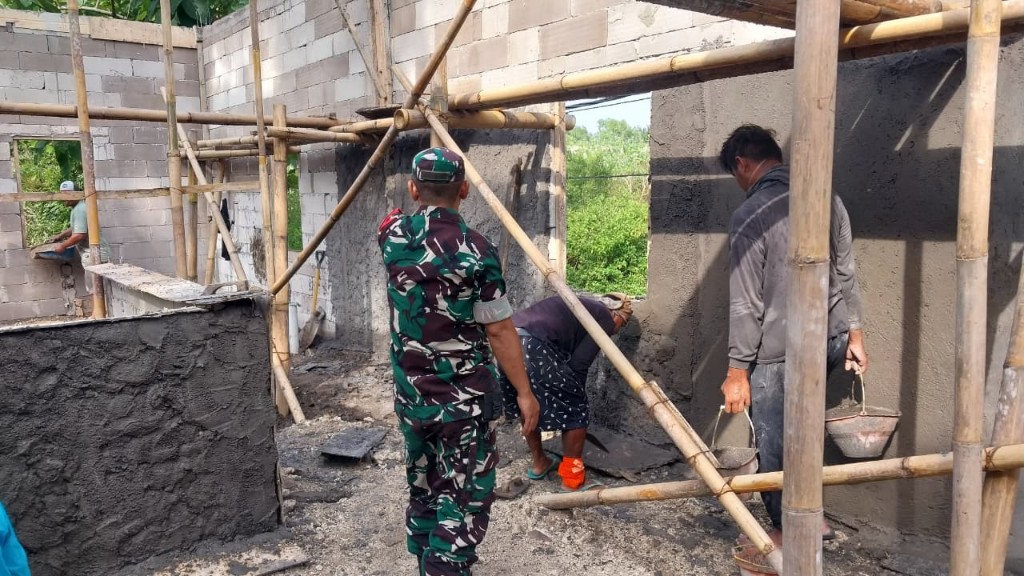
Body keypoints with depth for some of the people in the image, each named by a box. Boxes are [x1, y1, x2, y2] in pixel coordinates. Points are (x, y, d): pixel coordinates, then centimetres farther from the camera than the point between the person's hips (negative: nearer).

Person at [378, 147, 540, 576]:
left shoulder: (393, 235, -3)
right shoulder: (475, 251, -18)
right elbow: (499, 332, -13)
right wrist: (524, 392, -3)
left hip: (410, 394, 6)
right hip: (464, 398, -6)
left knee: (422, 489, 21)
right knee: (464, 498, 4)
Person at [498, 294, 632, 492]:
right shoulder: (605, 319, 11)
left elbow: (566, 356, 36)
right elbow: (579, 364, 1)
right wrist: (577, 394, 16)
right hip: (532, 348, -8)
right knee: (576, 412, 10)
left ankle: (539, 463, 44)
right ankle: (573, 482, 18)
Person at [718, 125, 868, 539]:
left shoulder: (750, 216, -15)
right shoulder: (828, 199, 4)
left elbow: (746, 303, -15)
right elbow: (846, 273, 11)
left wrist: (737, 370, -10)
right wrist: (854, 333, 21)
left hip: (778, 355, -7)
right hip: (831, 343, 8)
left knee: (776, 450, 8)